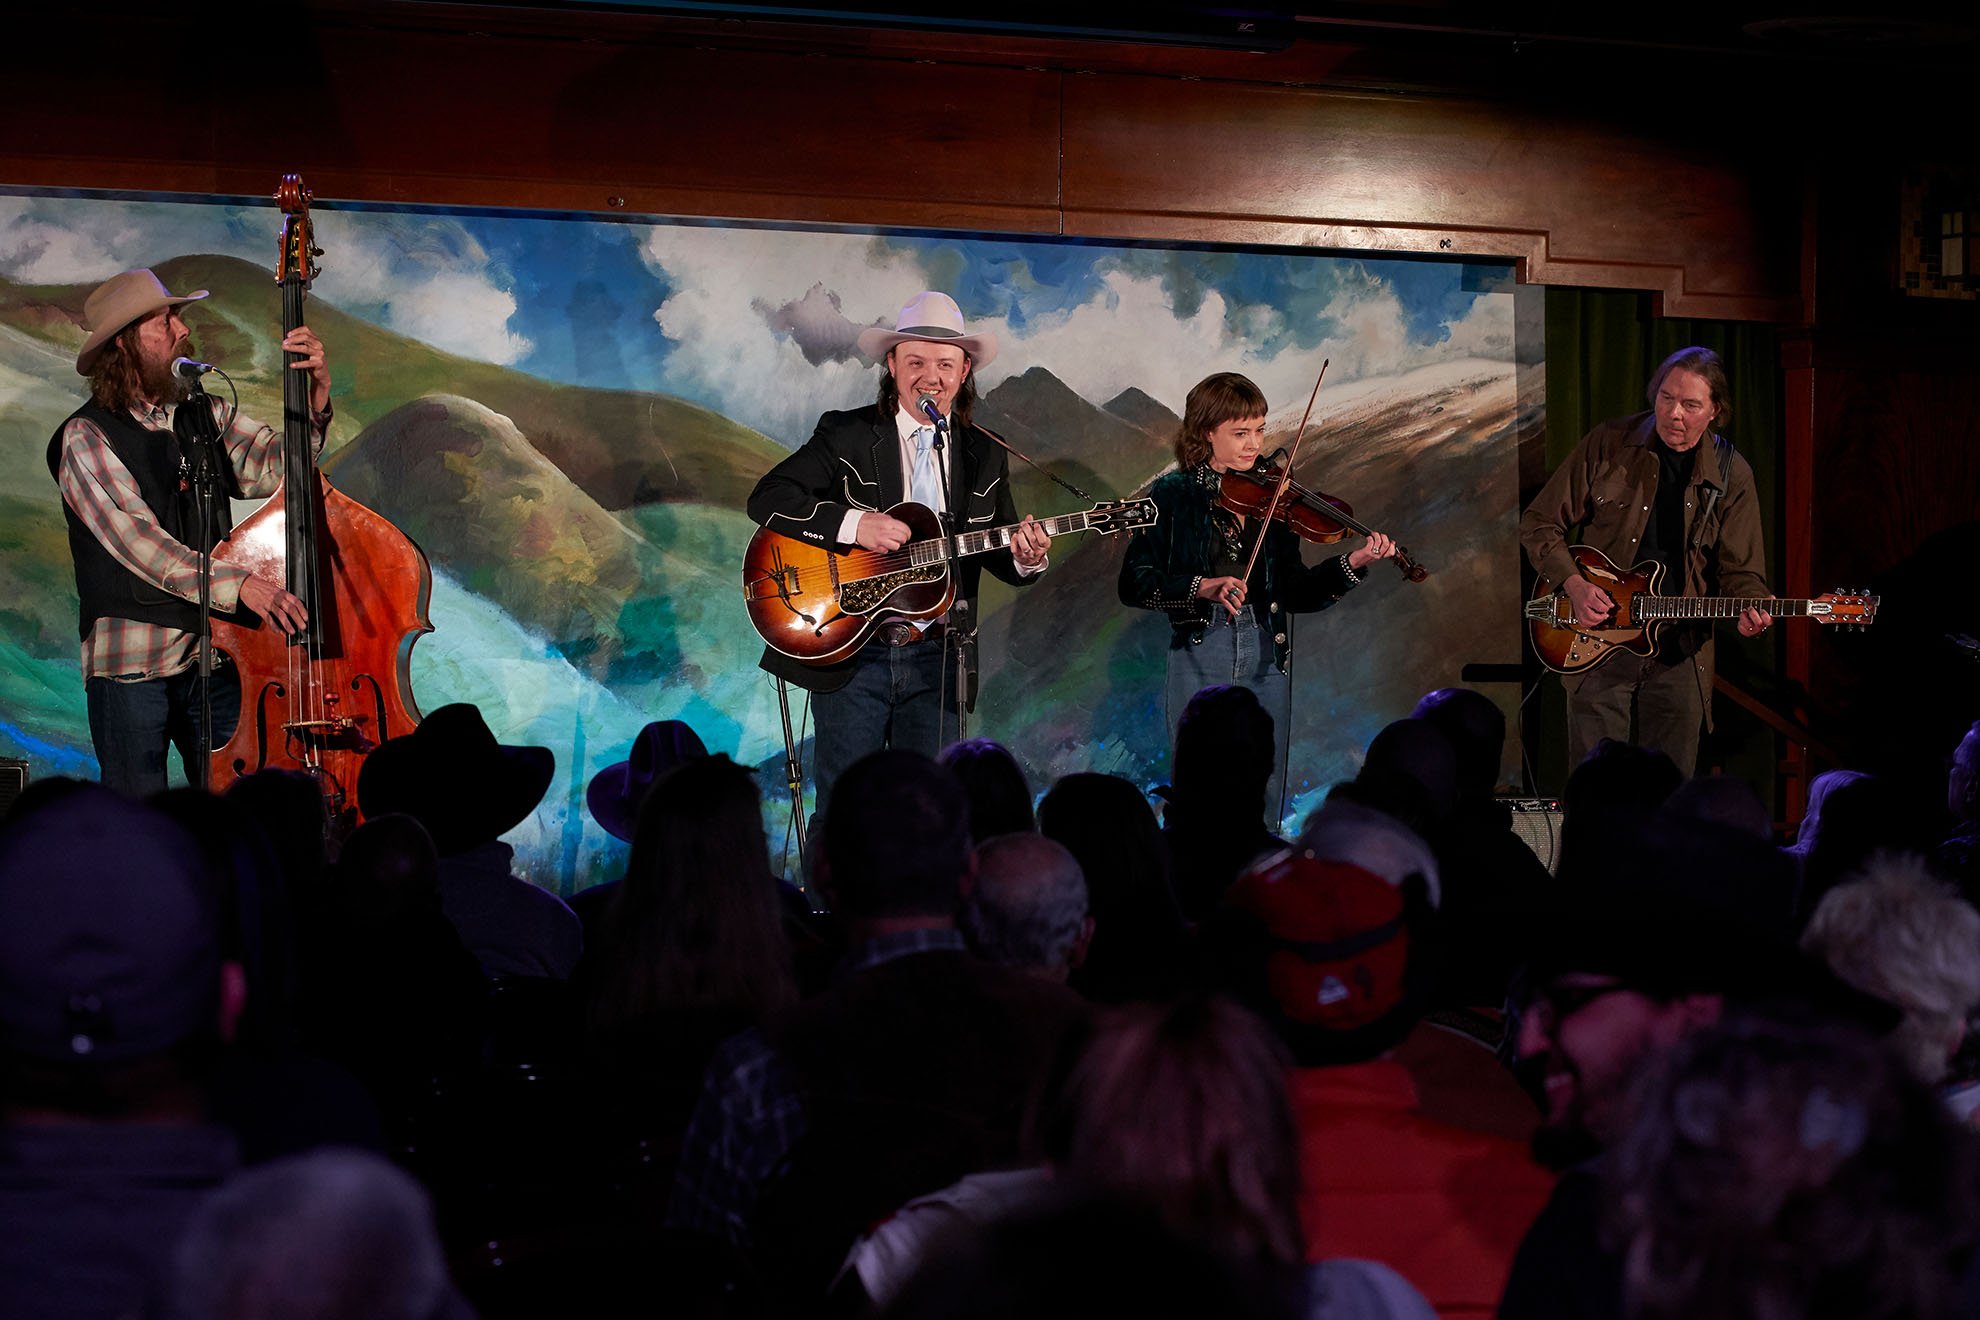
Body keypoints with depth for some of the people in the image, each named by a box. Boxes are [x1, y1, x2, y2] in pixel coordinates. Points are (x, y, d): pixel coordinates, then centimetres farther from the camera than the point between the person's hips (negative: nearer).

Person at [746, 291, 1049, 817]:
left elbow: (999, 557, 12)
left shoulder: (984, 455, 9)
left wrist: (1025, 556, -12)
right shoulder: (846, 435, -1)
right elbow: (766, 499, -9)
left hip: (937, 658, 3)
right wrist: (853, 524, -21)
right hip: (850, 653, -3)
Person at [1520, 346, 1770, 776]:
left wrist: (1751, 609, -18)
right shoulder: (1607, 445, -3)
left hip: (1680, 656, 2)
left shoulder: (1731, 475, 1)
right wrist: (1574, 584, -13)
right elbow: (1538, 524, 2)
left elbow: (1740, 570, 5)